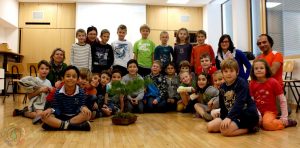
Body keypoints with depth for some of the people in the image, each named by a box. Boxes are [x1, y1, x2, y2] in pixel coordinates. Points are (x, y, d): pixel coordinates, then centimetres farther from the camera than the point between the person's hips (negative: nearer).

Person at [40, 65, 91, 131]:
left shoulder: (81, 92, -6)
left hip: (76, 117, -1)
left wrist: (83, 107, -30)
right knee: (44, 116, -25)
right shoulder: (58, 93, -4)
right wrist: (50, 110, -25)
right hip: (61, 117, 1)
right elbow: (57, 109, -4)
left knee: (87, 113, -31)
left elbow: (81, 106, -6)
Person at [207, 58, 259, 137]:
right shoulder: (223, 87, 8)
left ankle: (249, 128, -6)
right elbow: (222, 106, 11)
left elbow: (239, 103, -25)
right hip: (229, 114, 8)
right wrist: (223, 118, -2)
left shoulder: (242, 83, -13)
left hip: (247, 115, -8)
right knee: (210, 127, -5)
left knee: (225, 130, -30)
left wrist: (229, 117, -33)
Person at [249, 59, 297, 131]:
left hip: (269, 111, -3)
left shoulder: (273, 82, -9)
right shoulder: (252, 84, -3)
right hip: (257, 111, 3)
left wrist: (284, 118, -7)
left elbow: (283, 101, -5)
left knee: (267, 124, -31)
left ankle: (285, 122, -3)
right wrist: (258, 115, -14)